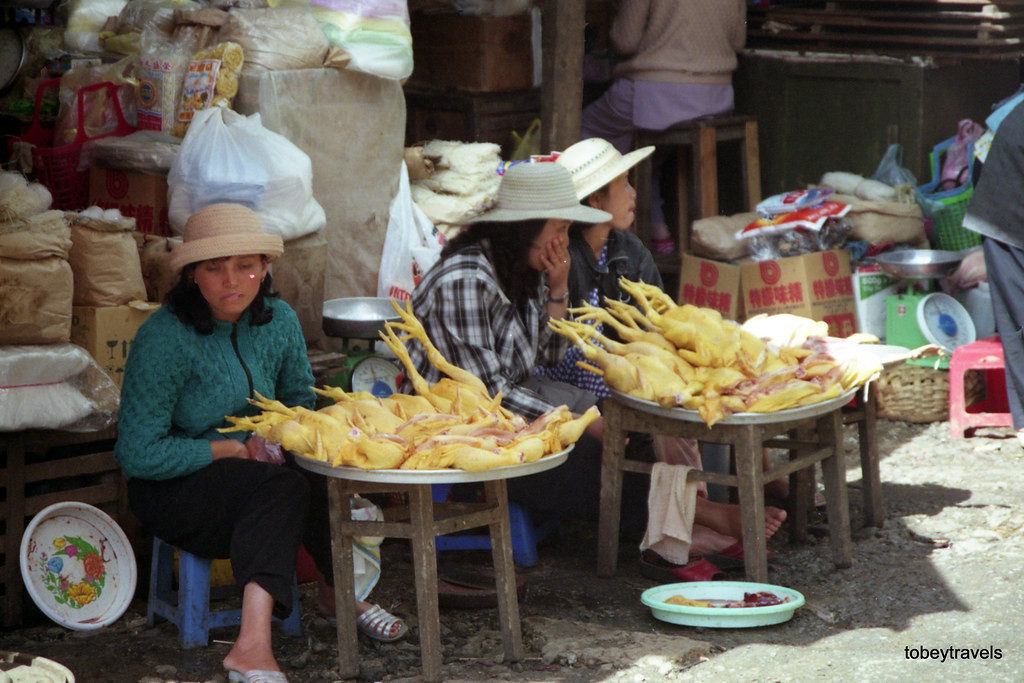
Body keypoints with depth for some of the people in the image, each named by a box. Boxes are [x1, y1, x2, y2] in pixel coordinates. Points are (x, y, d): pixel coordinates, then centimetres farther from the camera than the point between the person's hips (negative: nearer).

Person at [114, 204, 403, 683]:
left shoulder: (278, 321, -1)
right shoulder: (164, 338, -20)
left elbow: (301, 403, 14)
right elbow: (139, 455, -20)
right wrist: (232, 449, -14)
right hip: (172, 491, -6)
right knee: (284, 486, -33)